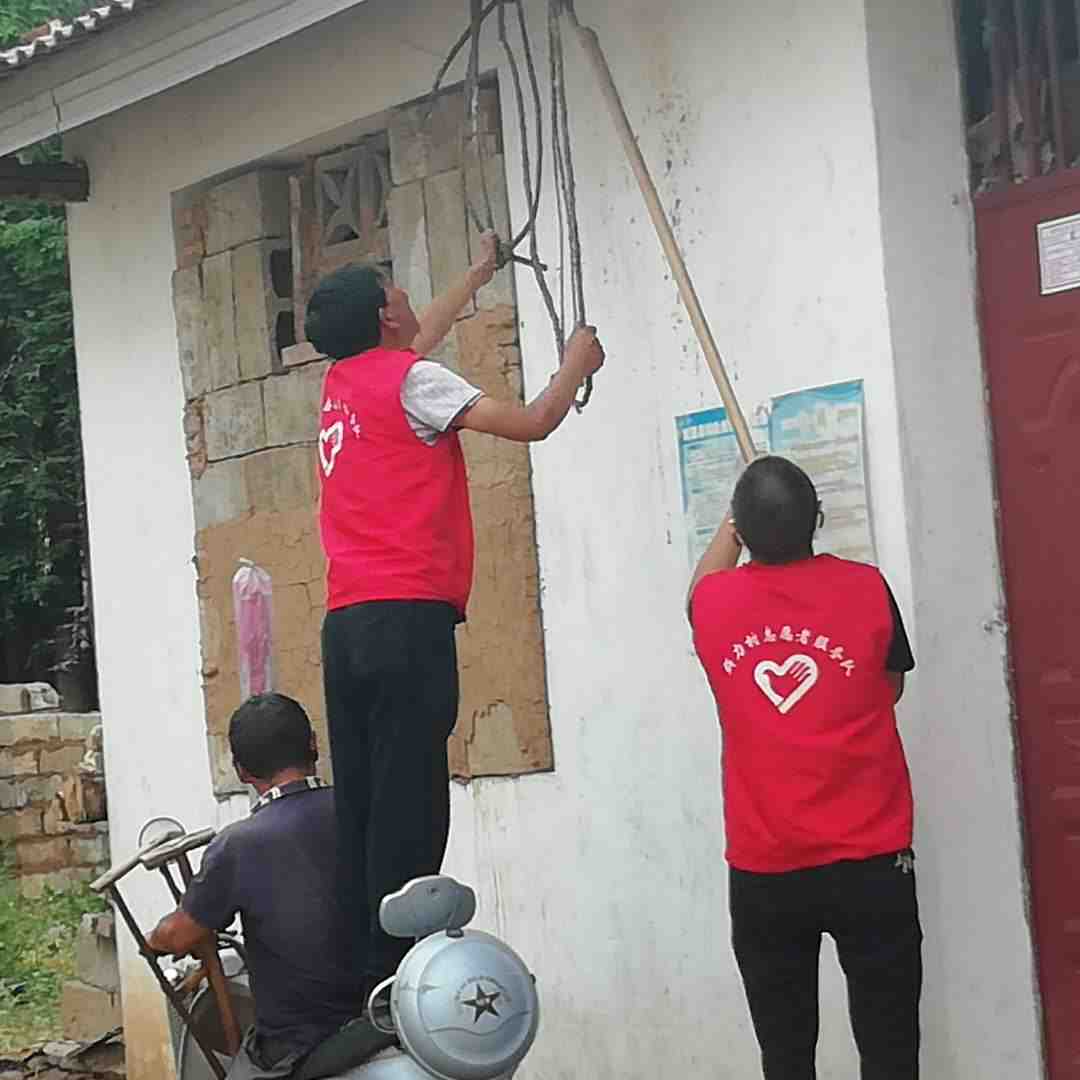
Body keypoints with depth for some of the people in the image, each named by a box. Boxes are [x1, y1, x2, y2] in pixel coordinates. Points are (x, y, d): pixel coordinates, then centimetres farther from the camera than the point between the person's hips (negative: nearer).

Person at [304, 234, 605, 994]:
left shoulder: (343, 383, 19)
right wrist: (577, 364, 14)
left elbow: (415, 343, 41)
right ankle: (396, 969, -15)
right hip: (408, 617, -8)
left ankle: (360, 967, 5)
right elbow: (531, 423, -5)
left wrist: (478, 275, 54)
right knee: (408, 806, -11)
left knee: (359, 803, 5)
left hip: (346, 624, 8)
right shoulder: (412, 380, -3)